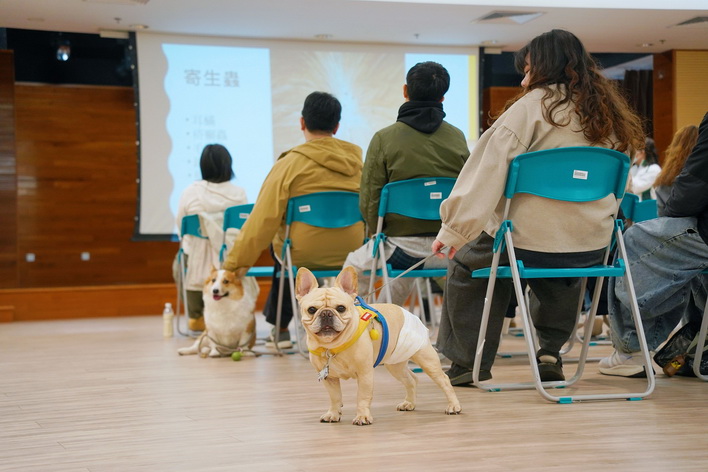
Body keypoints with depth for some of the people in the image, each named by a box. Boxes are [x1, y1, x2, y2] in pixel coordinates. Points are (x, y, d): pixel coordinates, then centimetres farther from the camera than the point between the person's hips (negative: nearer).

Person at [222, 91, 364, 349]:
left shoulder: (290, 164, -12)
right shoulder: (357, 161, 2)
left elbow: (263, 221, -14)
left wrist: (232, 265, -9)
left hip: (303, 257, -4)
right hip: (351, 256, 4)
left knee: (279, 244, 29)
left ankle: (279, 328, 30)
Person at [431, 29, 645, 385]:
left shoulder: (533, 105, -8)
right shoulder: (607, 110, 9)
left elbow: (488, 169, -13)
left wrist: (453, 230, -10)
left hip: (532, 243, -6)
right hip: (592, 248, 6)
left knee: (463, 265, 21)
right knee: (562, 270, 40)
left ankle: (468, 362, 24)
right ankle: (551, 353, 30)